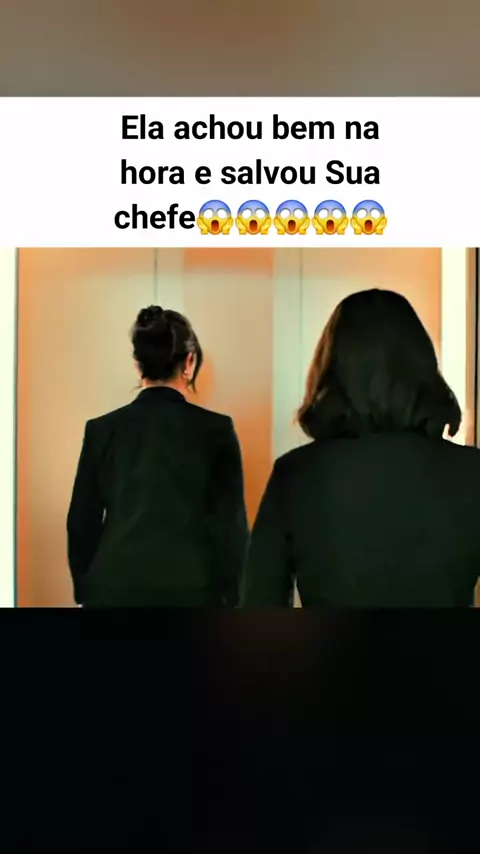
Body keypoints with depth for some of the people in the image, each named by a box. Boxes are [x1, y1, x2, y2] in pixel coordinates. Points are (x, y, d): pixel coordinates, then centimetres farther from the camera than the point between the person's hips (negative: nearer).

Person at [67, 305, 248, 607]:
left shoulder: (102, 429, 1)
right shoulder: (216, 429, -5)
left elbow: (82, 523, 5)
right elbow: (231, 526, -4)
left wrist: (87, 590, 16)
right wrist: (231, 597, 7)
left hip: (114, 589, 2)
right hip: (190, 590, -2)